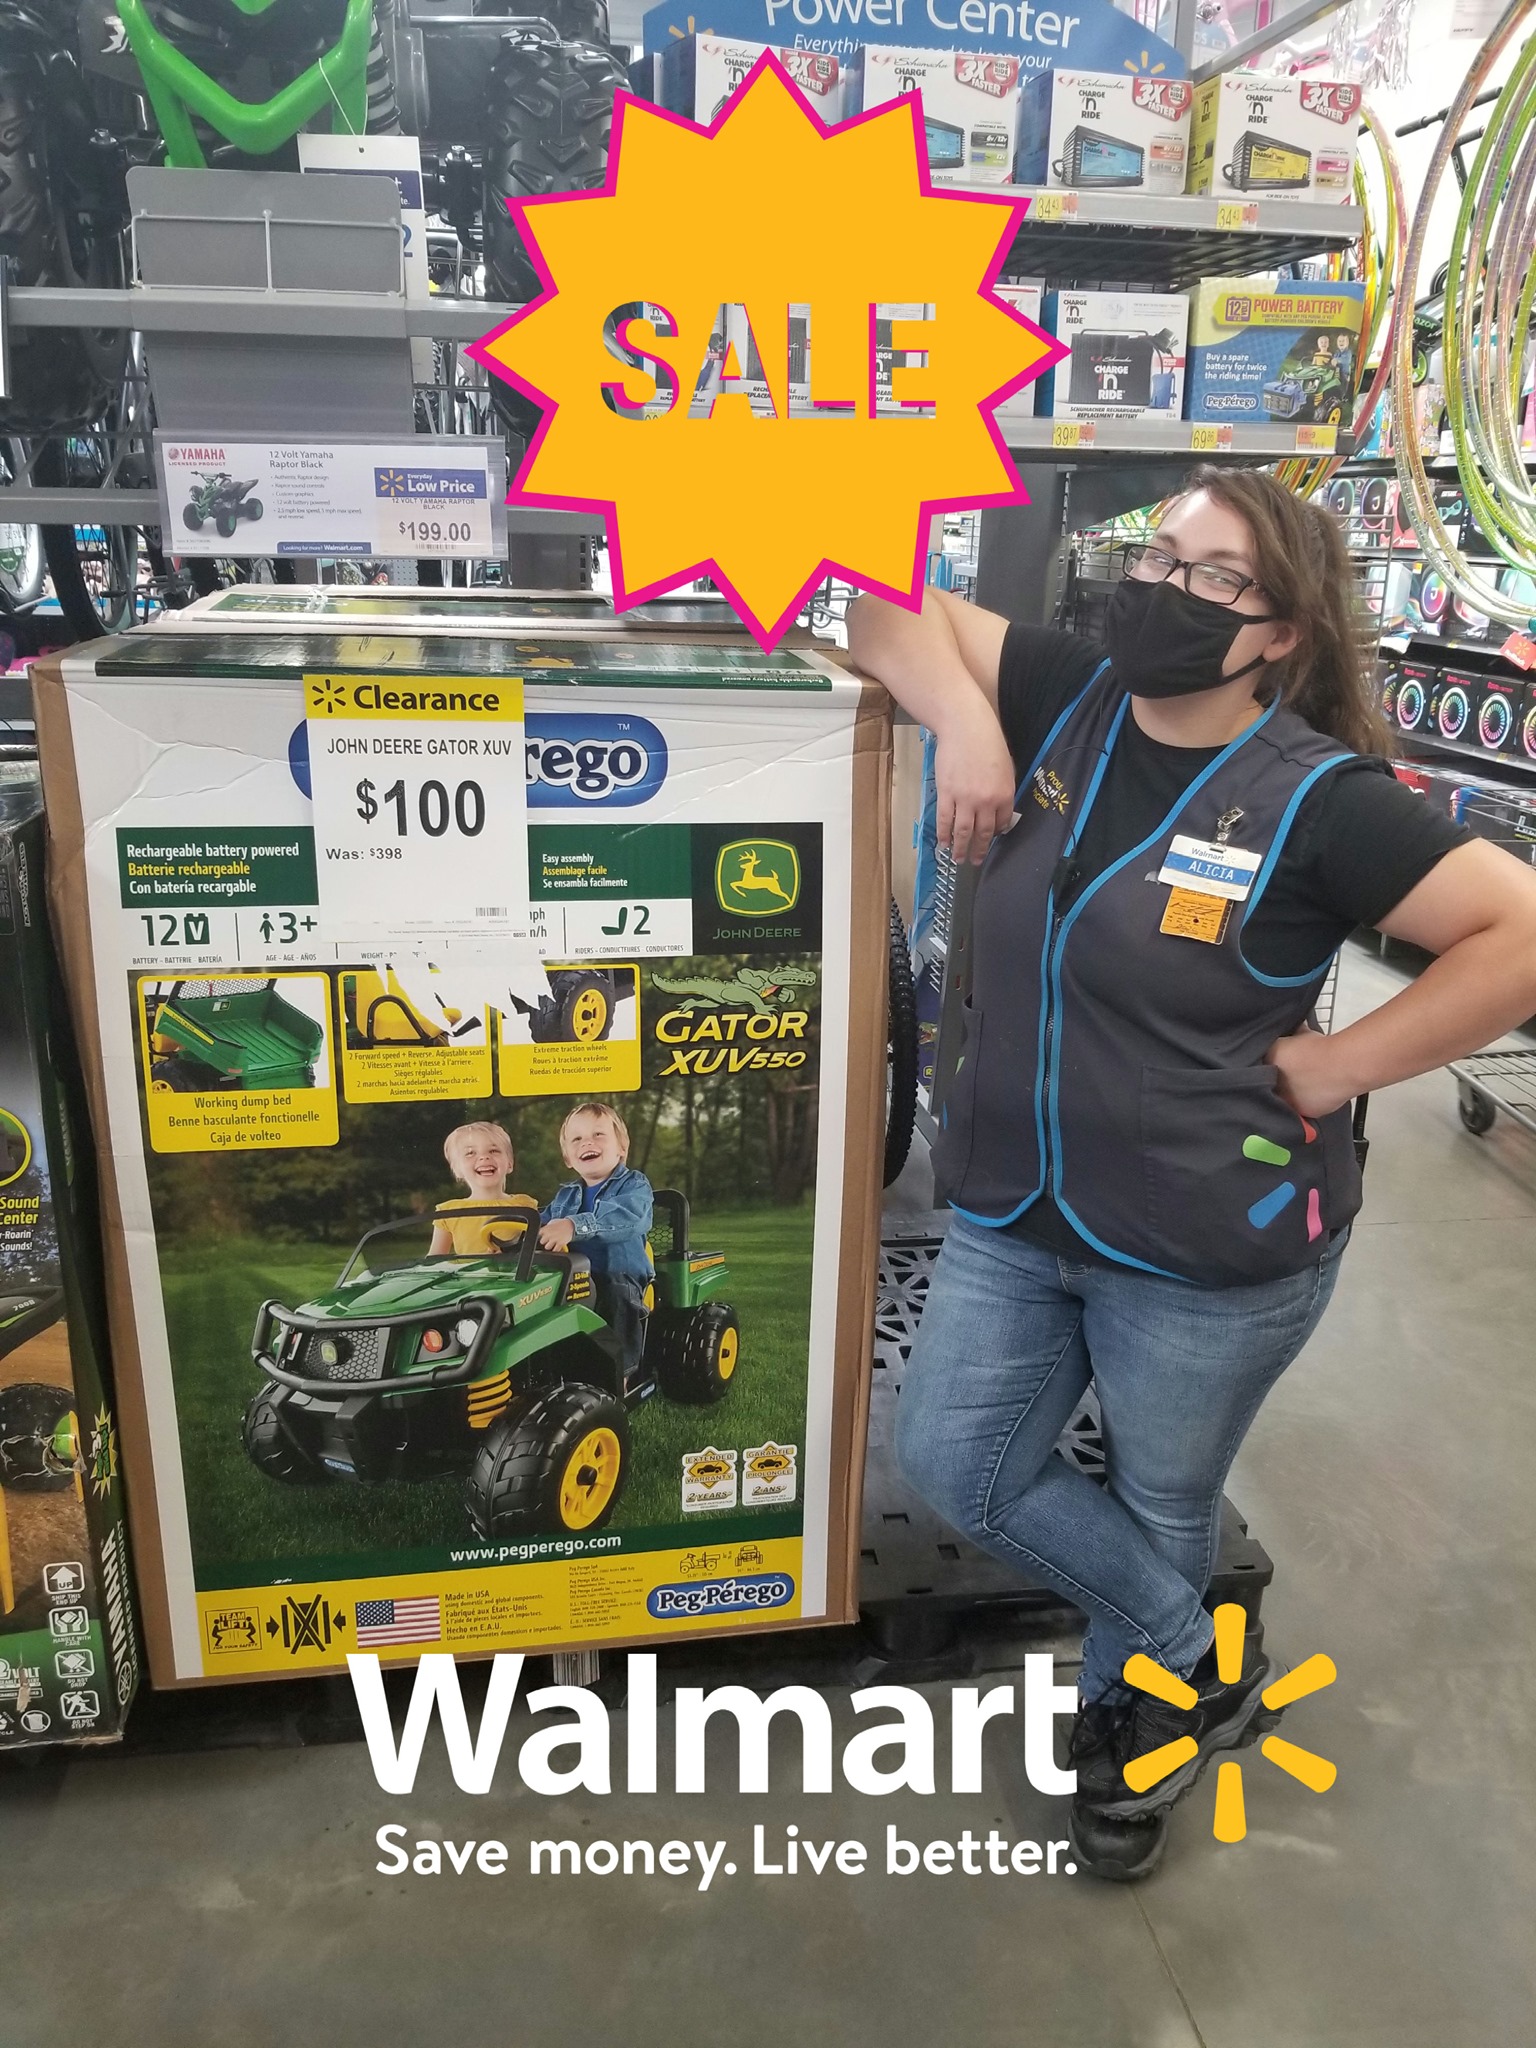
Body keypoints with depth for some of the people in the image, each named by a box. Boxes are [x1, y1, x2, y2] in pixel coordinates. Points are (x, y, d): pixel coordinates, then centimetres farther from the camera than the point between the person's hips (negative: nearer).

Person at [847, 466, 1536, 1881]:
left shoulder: (1318, 798, -17)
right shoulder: (1066, 700, -3)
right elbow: (898, 614, 4)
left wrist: (1347, 1062, -17)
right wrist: (964, 720, -15)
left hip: (1212, 1249, -5)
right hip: (1016, 1209, 6)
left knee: (1159, 1508, 17)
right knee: (953, 1465, 12)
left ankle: (1132, 1712, 51)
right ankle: (1203, 1662, 34)